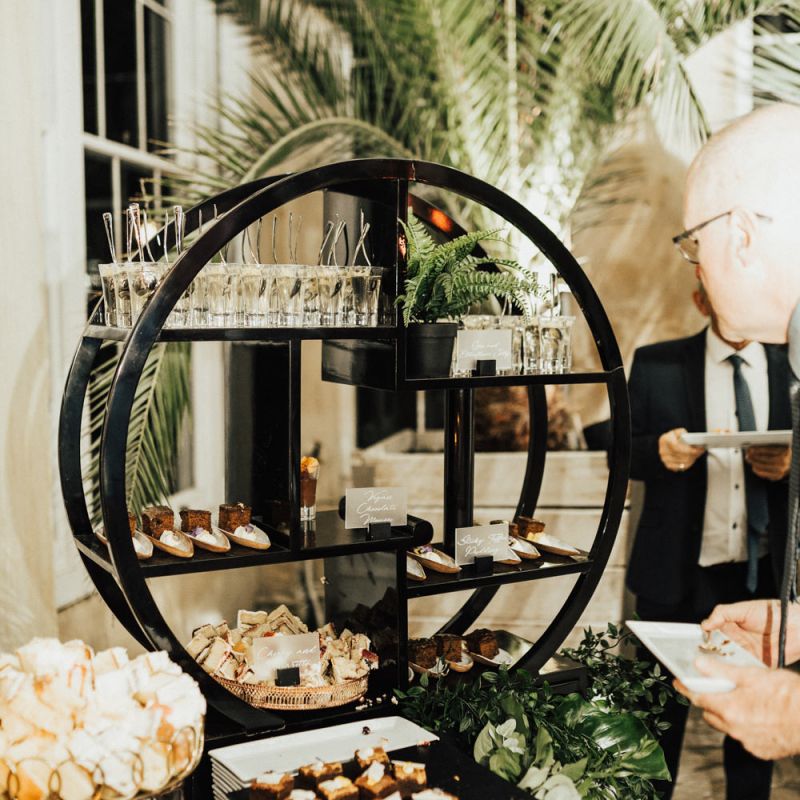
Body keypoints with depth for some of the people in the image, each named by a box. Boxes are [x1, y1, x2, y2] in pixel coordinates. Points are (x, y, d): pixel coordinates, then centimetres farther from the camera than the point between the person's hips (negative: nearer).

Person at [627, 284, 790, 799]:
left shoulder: (788, 370, 3)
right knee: (662, 708, 12)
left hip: (764, 576, 2)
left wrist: (787, 466, -15)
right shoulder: (656, 365, -2)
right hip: (679, 575, -2)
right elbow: (623, 452, -1)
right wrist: (659, 451, -21)